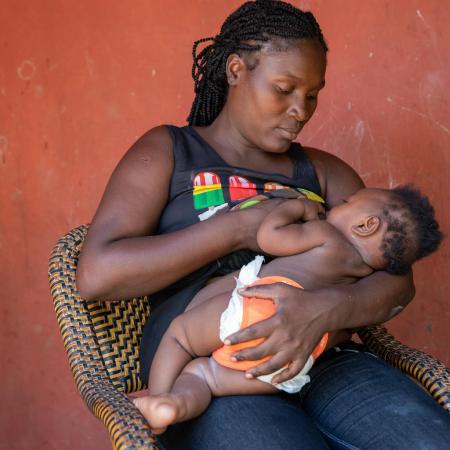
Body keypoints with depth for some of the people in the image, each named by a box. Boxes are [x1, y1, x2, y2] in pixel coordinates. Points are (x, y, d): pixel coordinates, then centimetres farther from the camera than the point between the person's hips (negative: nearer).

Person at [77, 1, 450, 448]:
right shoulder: (167, 151, 7)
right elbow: (96, 274, -8)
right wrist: (241, 228, -11)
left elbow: (396, 281, 5)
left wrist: (324, 309, -19)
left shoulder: (323, 172, 18)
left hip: (326, 363, 4)